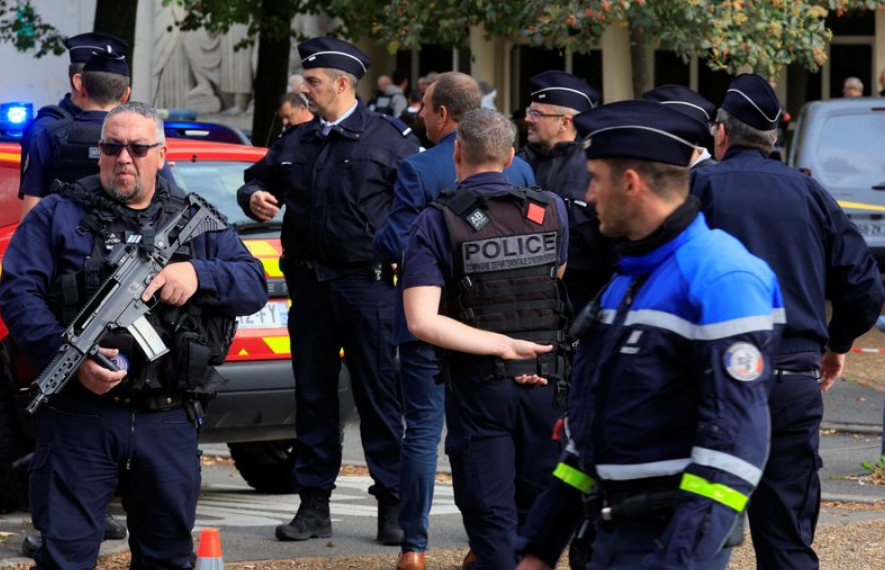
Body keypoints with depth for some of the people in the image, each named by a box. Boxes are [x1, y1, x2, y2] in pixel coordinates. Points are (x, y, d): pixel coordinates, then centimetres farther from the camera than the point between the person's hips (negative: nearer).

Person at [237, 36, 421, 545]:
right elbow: (259, 179, 27)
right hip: (309, 283, 5)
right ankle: (315, 507, 13)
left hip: (367, 281, -5)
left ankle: (393, 507, 1)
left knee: (379, 394, -3)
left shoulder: (389, 138, -1)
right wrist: (254, 197, 4)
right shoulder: (297, 143, 14)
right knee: (313, 394, 7)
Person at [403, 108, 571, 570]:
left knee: (492, 519, 2)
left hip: (479, 389, -3)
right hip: (546, 387, 3)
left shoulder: (436, 223, -9)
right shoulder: (551, 211, 0)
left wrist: (504, 346, -15)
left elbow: (422, 322, -18)